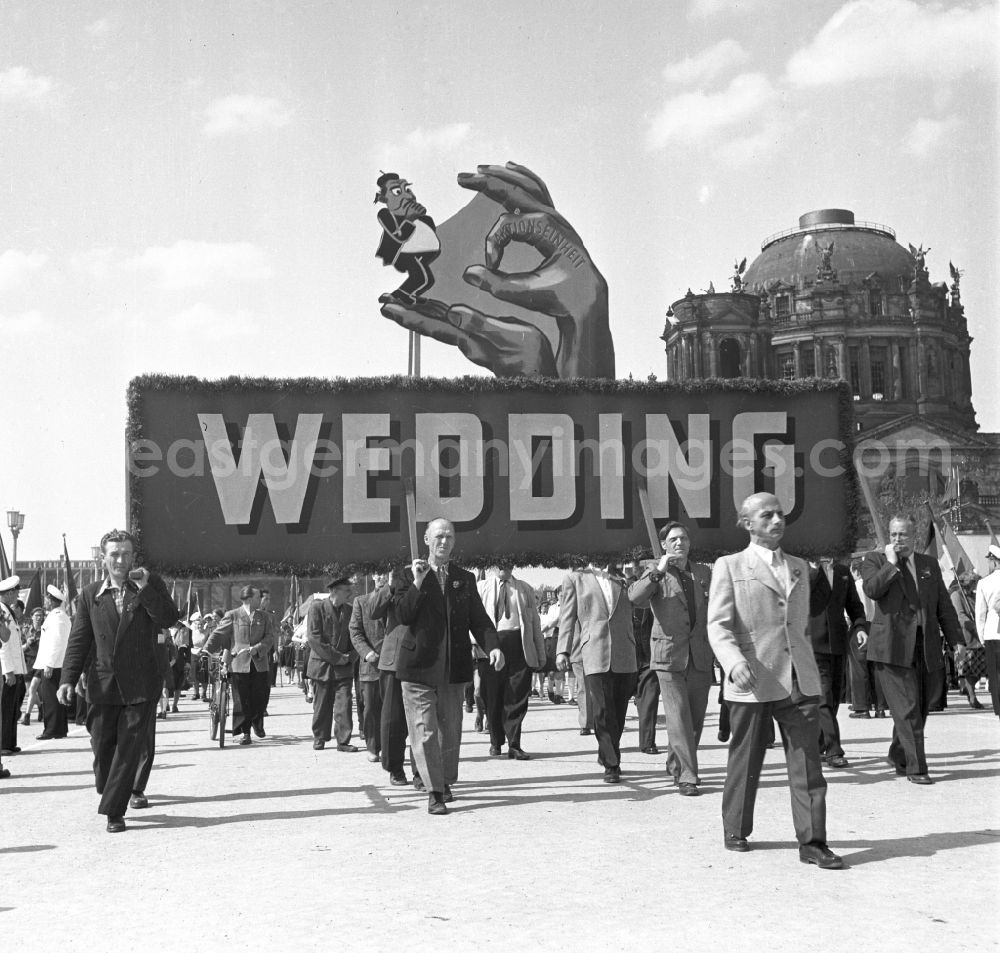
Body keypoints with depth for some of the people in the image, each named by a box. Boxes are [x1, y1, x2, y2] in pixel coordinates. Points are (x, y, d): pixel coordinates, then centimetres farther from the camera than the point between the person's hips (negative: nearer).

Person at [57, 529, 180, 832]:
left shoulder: (151, 585, 3)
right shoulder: (90, 595, 6)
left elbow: (169, 619, -10)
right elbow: (78, 640, 6)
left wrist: (145, 589, -18)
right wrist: (68, 679, -5)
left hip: (140, 685, -1)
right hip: (103, 684, 2)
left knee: (129, 748, -3)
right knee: (102, 748, 8)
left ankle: (114, 811, 5)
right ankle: (106, 793, 34)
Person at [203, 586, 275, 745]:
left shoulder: (264, 617, 12)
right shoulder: (232, 616, 3)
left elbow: (269, 637, 4)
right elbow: (218, 633, 2)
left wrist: (257, 648, -13)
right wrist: (207, 649, -11)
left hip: (259, 663, 3)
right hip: (239, 663, -2)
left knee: (260, 698, 3)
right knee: (243, 700, -1)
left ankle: (257, 722, 30)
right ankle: (245, 733, 8)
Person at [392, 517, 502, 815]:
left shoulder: (465, 579, 11)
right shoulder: (407, 578, 3)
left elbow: (478, 619, 7)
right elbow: (403, 615, -9)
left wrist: (493, 646, -10)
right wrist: (417, 584, -18)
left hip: (454, 667, 3)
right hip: (418, 667, -3)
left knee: (450, 729, 12)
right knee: (424, 730, -7)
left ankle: (445, 783, 30)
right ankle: (434, 793, -3)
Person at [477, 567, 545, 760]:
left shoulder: (525, 589, 17)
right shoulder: (481, 588, 13)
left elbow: (535, 622, 16)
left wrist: (541, 654, 12)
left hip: (520, 644, 1)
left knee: (518, 696, -5)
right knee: (492, 697, 3)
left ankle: (514, 745, 0)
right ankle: (496, 742, 18)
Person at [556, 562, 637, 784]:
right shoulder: (575, 580, 11)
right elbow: (568, 617, 6)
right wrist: (563, 650, -1)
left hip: (624, 656, 3)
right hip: (594, 655, -3)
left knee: (619, 711, 8)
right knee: (602, 711, -10)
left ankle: (608, 755, 26)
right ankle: (611, 764, -3)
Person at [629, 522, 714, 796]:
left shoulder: (704, 573, 12)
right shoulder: (656, 574, 0)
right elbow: (635, 598, -19)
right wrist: (659, 571, -23)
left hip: (699, 656, 4)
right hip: (669, 655, -4)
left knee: (696, 718, 10)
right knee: (678, 718, -9)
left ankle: (675, 764, 31)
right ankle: (686, 777, -5)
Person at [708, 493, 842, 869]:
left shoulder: (799, 567, 19)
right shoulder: (729, 567, 2)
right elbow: (718, 625, -7)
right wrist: (735, 663, -23)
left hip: (800, 682, 4)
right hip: (753, 682, -4)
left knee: (808, 763, -2)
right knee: (745, 763, 7)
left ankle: (812, 842, 2)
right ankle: (735, 831, 24)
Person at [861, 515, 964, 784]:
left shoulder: (929, 564, 16)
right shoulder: (875, 561, 5)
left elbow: (944, 607, 16)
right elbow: (871, 589, -16)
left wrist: (956, 641, 9)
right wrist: (891, 563, -10)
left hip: (926, 648, 5)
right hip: (893, 647, -4)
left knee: (921, 707, 10)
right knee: (907, 709, -7)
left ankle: (898, 755, 30)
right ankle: (916, 768, -2)